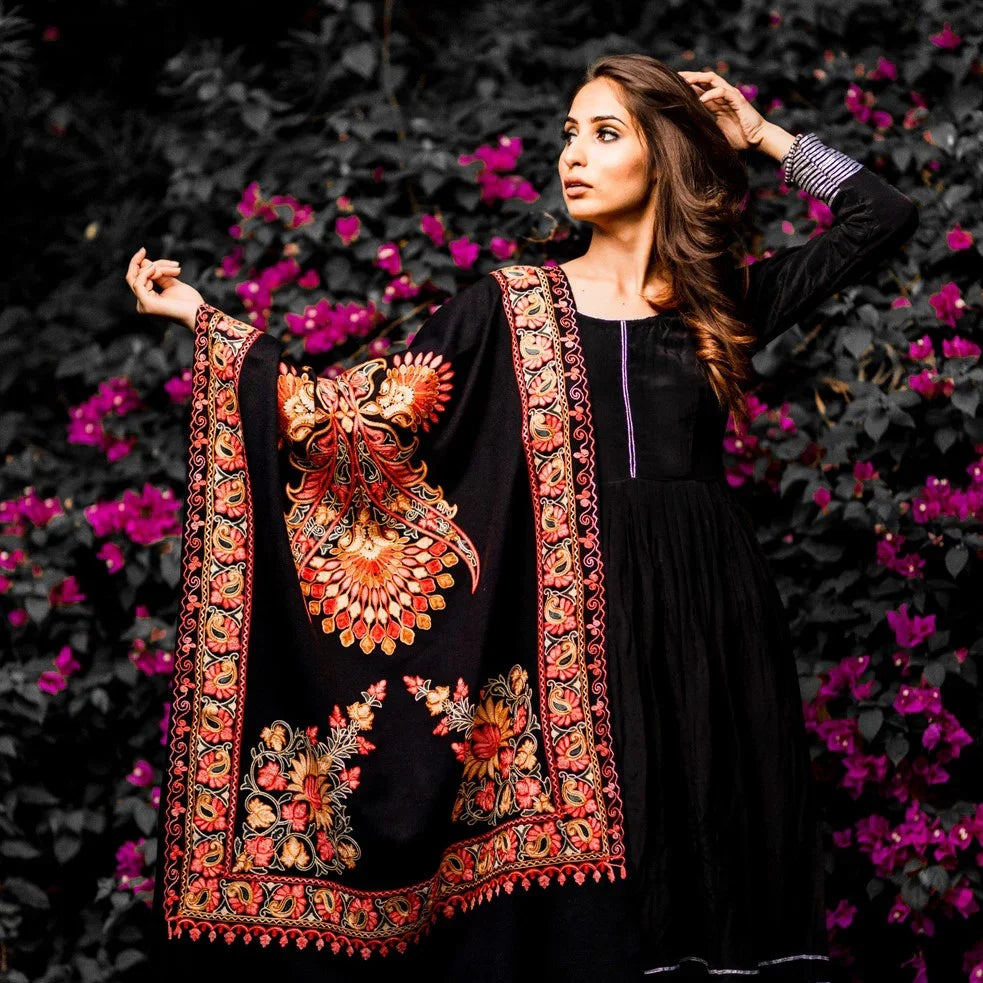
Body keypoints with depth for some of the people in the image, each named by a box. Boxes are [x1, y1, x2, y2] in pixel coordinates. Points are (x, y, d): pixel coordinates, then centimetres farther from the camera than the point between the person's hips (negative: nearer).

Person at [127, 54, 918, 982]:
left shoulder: (721, 300, 10)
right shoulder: (514, 304, 8)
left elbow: (884, 216, 14)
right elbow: (366, 412, 2)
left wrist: (761, 134, 13)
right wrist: (206, 321, -1)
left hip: (712, 623, 1)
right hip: (583, 628, -1)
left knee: (716, 887, 1)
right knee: (581, 908, -4)